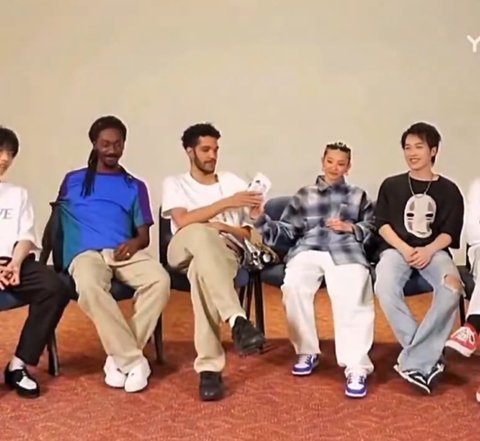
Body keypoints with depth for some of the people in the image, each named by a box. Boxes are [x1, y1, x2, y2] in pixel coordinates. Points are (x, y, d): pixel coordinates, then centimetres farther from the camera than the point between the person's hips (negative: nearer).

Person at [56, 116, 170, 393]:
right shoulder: (73, 181, 21)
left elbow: (145, 235, 14)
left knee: (160, 280, -32)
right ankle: (134, 360, -29)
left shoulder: (135, 186, 21)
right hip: (86, 253, -1)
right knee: (89, 286, -38)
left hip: (125, 252, 2)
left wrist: (134, 242, -10)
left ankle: (120, 357, -22)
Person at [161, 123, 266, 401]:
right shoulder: (175, 184, 17)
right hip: (185, 251, -1)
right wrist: (226, 203, -14)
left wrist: (224, 227, -6)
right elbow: (183, 222, -6)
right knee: (201, 234, -41)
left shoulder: (234, 182, 23)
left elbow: (250, 233, 15)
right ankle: (237, 320, -53)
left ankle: (210, 368, -46)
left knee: (203, 270, -40)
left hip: (225, 251, 1)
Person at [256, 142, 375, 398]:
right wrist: (261, 218, 1)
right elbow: (288, 231, 17)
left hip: (346, 251, -1)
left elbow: (371, 230, 19)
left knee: (352, 295, -34)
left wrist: (350, 227, 0)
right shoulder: (304, 194, 29)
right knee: (293, 285, -33)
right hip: (308, 250, 1)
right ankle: (307, 352, -15)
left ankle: (356, 368, -38)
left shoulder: (358, 195, 29)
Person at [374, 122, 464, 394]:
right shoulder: (391, 185, 13)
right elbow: (383, 224, 5)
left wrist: (428, 250, -16)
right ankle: (429, 357, -23)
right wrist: (405, 249, -13)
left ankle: (414, 361, -27)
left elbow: (450, 232, 4)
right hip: (397, 248, 0)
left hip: (434, 251, 0)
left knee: (453, 287, -34)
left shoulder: (449, 190, 11)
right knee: (385, 287, -34)